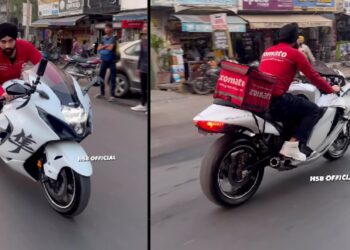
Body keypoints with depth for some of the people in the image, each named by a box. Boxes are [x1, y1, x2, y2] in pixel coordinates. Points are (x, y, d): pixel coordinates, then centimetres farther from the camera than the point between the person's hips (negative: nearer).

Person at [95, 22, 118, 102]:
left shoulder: (113, 38, -5)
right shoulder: (103, 38, 12)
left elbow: (110, 48, -16)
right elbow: (98, 49, 6)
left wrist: (103, 47, -1)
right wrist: (105, 46, -10)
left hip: (112, 60, -6)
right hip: (104, 60, 6)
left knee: (112, 78, -6)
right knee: (101, 76, 12)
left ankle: (112, 95, -4)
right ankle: (102, 93, 25)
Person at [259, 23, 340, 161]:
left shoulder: (267, 52, 21)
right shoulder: (294, 53, 2)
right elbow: (313, 76, 5)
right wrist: (331, 89, 21)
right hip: (275, 99, -8)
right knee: (313, 110, 4)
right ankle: (293, 145, -7)